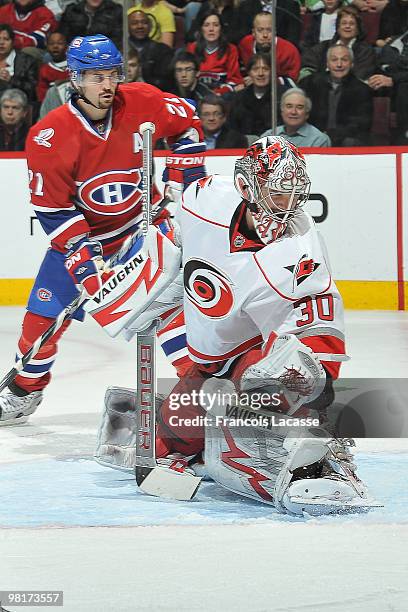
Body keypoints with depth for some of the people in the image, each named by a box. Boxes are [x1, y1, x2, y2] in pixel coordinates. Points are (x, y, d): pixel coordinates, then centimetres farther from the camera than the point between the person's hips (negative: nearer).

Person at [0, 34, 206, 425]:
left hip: (141, 218, 1)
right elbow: (52, 209, -17)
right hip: (78, 230, 0)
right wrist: (81, 258, -24)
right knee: (44, 314, 0)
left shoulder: (142, 103, -18)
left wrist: (181, 174, -4)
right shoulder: (48, 138, -23)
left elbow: (186, 123, 3)